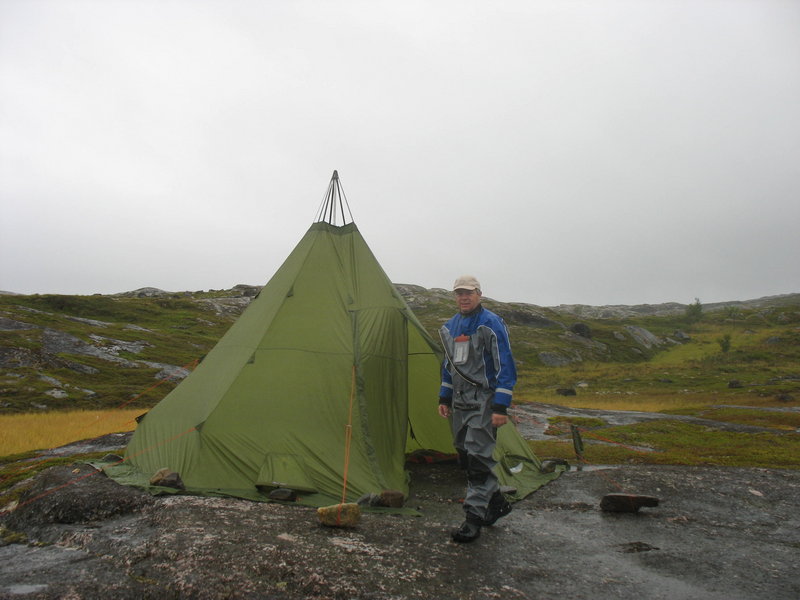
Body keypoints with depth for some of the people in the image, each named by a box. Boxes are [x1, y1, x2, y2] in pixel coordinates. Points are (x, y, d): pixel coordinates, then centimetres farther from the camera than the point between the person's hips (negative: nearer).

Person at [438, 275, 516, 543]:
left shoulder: (492, 324, -11)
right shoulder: (450, 327, 11)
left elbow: (506, 368, -14)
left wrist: (501, 407, -18)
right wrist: (444, 398, 17)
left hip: (483, 402, -7)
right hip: (460, 402, 8)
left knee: (478, 458, -10)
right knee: (466, 457, 12)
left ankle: (474, 518, 0)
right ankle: (497, 503, 30)